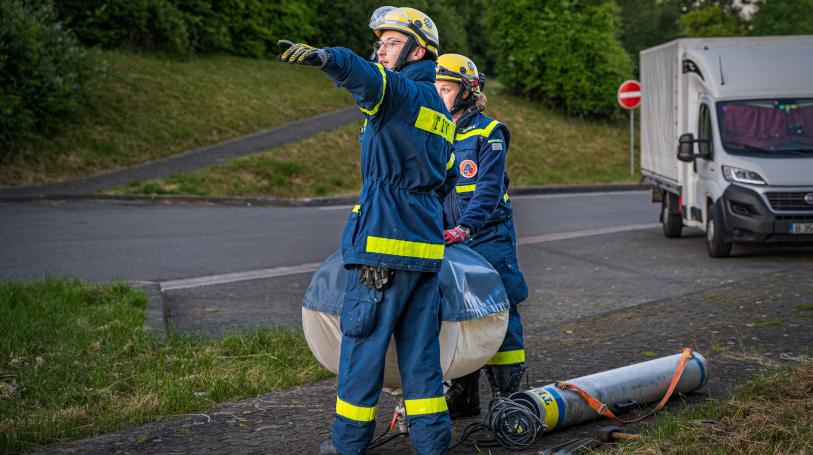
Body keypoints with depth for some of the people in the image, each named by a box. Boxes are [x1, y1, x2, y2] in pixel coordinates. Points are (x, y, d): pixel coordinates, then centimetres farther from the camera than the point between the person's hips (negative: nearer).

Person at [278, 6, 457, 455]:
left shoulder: (403, 92, -8)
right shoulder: (439, 111, 20)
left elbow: (369, 77, -33)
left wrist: (324, 57, -51)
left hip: (384, 247, -8)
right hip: (425, 248, 8)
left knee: (362, 341, 2)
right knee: (419, 346, 11)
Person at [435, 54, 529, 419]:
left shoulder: (489, 134, -8)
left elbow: (489, 190, -17)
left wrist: (465, 227, -29)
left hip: (489, 238, -6)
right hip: (452, 240, 6)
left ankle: (507, 396, 3)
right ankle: (463, 397, 18)